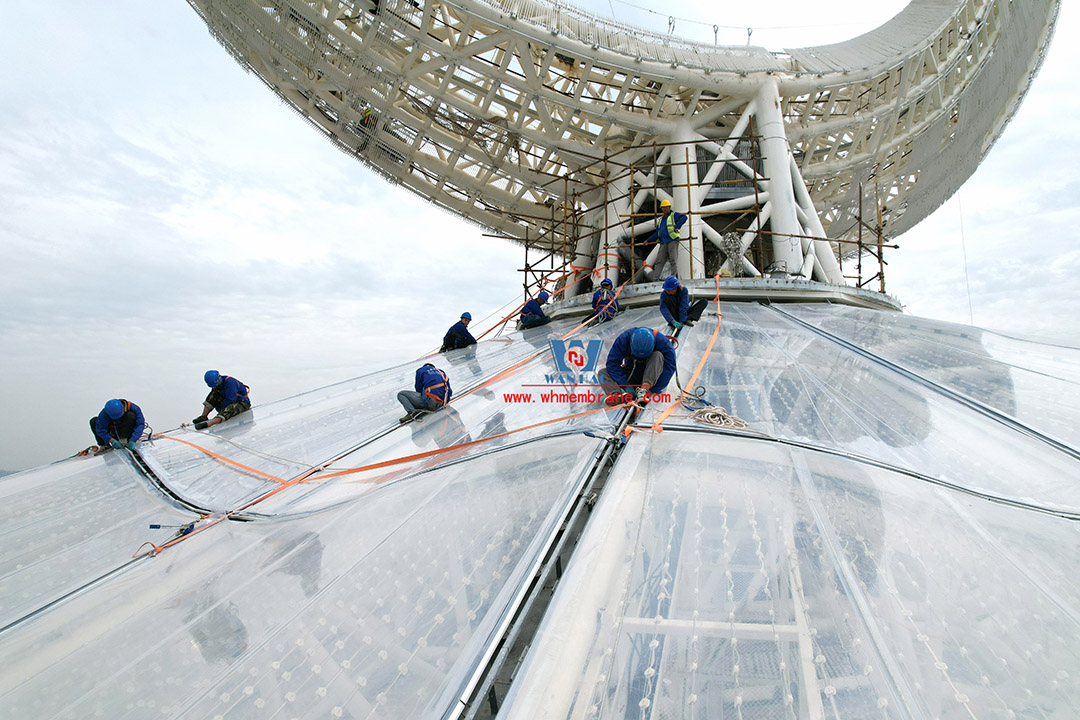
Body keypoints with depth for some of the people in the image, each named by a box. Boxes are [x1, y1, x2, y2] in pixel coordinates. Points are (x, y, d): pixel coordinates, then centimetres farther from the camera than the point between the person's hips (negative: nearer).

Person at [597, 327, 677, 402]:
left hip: (652, 375, -2)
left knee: (657, 355, -30)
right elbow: (612, 363, -20)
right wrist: (625, 385, -28)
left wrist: (653, 390, -28)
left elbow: (670, 366, -23)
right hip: (631, 375, 2)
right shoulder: (624, 339, -21)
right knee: (602, 372, -17)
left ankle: (644, 389, -40)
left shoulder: (660, 340, -23)